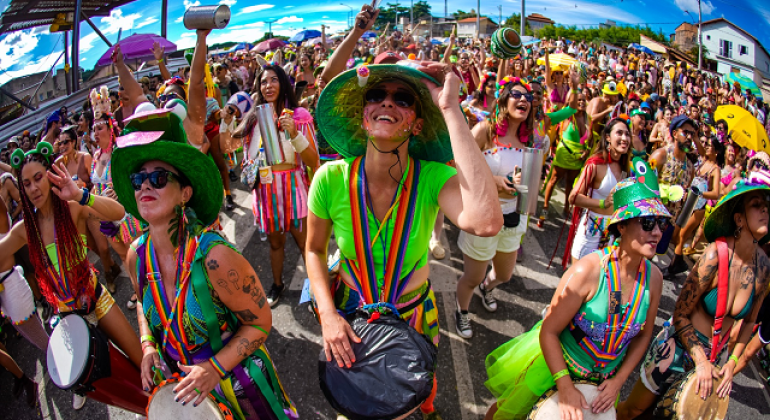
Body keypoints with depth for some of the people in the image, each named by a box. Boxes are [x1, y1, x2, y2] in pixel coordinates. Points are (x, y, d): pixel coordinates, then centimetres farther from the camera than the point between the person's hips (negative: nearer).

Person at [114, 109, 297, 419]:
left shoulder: (213, 255, -30)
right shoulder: (137, 254, -11)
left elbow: (259, 322, -19)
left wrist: (216, 368, -24)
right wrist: (148, 345, -3)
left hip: (236, 384, -5)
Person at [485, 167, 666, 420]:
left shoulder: (653, 277, -14)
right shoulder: (588, 270, -30)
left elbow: (644, 335, 1)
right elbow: (548, 331, -24)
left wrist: (618, 380, -4)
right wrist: (565, 387, -25)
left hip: (604, 377, 4)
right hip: (555, 360, -4)